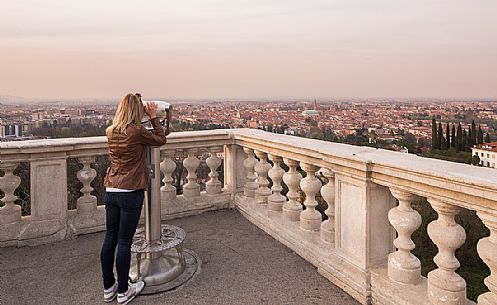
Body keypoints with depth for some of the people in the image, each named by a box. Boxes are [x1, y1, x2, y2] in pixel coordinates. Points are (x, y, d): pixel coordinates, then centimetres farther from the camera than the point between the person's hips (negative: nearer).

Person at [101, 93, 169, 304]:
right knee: (124, 241, 3)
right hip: (130, 192, -7)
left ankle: (108, 288, 28)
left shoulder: (110, 132, 6)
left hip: (111, 191, 7)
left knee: (110, 239, 14)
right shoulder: (137, 131, -13)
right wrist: (153, 118, 7)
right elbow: (161, 140, 1)